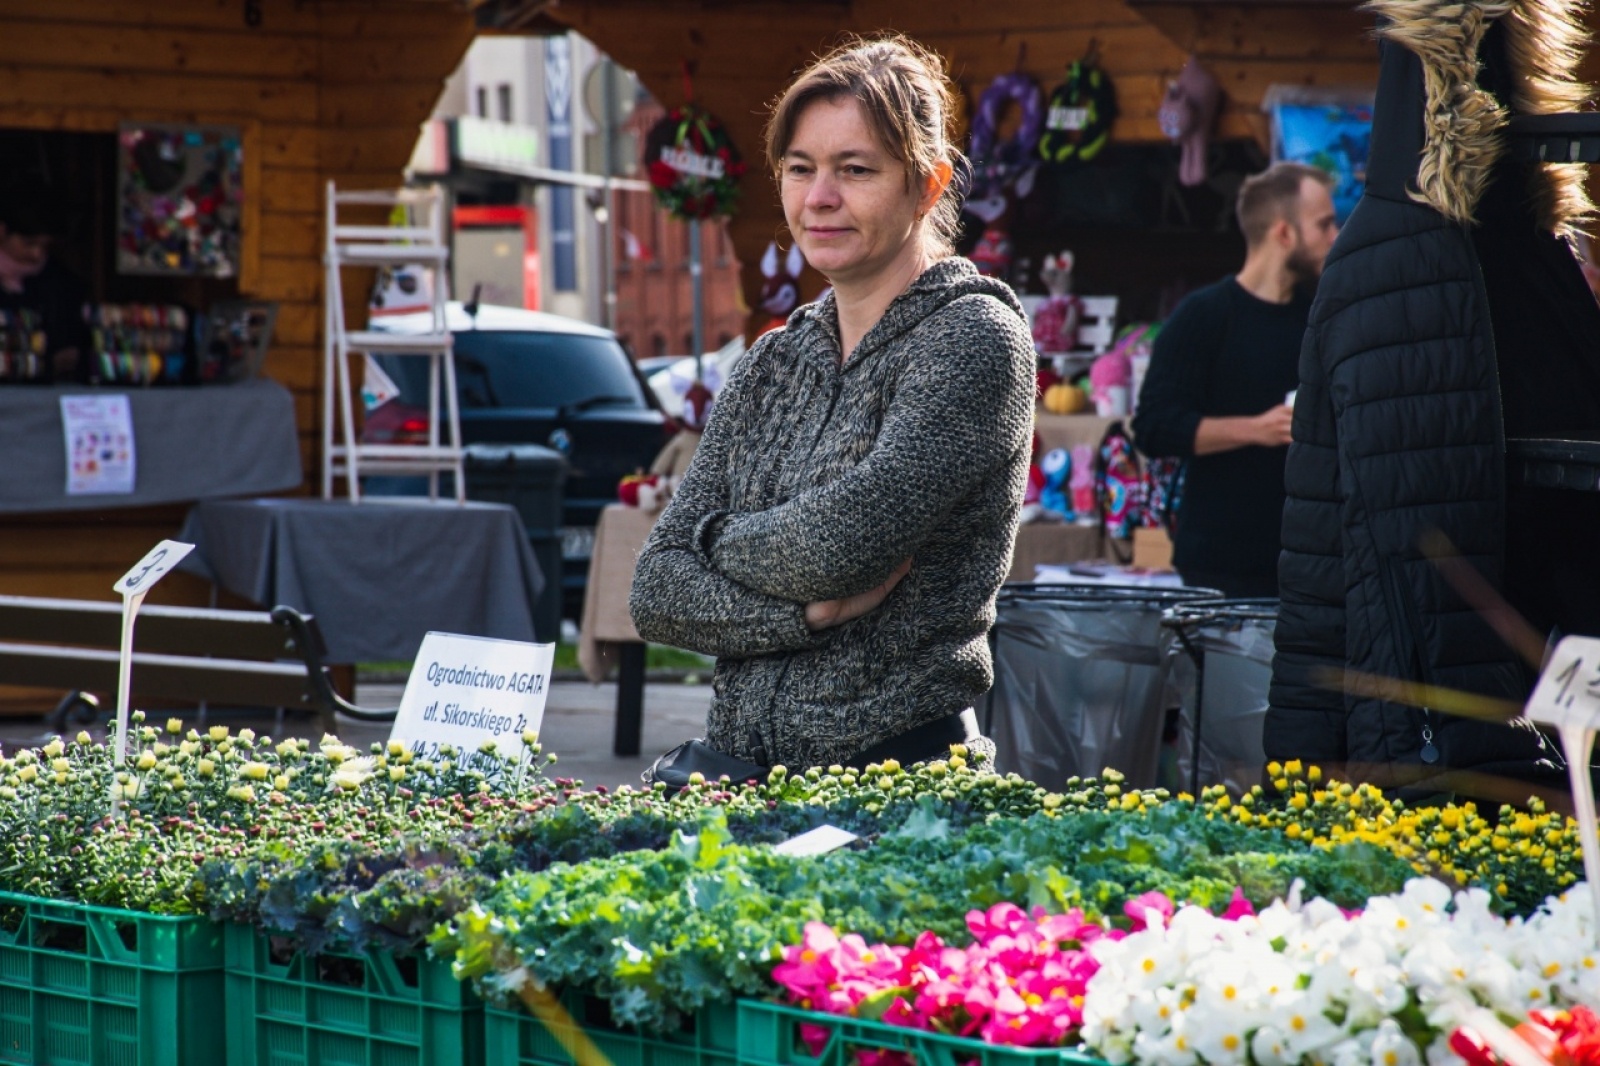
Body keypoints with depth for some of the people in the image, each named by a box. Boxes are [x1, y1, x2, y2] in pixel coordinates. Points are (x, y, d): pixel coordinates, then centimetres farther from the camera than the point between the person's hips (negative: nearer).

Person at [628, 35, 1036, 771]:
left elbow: (848, 539, -16)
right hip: (741, 771, 6)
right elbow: (657, 589, 6)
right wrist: (808, 610, -10)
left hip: (902, 774, -6)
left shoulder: (974, 338, -5)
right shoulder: (771, 366, 14)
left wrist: (723, 541, 2)